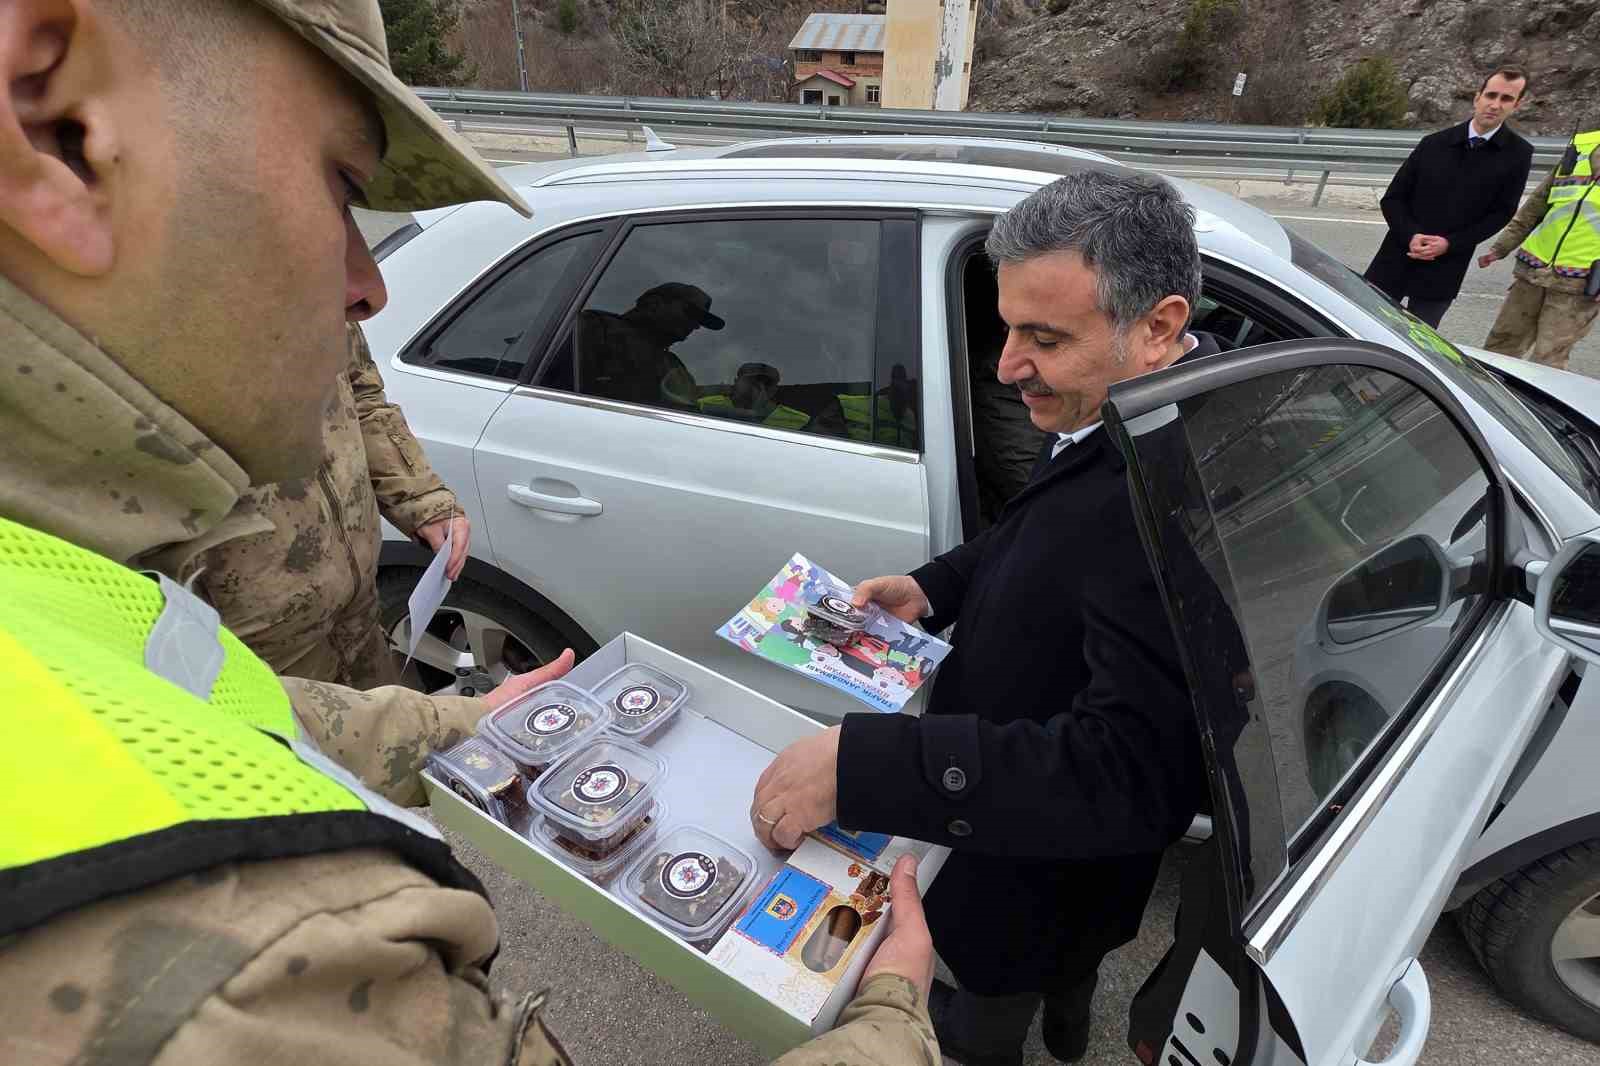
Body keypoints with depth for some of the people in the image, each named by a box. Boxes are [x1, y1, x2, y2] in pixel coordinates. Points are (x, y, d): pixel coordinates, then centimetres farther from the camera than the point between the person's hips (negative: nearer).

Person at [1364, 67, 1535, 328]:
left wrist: (1450, 244, -12)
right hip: (1395, 263, 1)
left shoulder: (1517, 155, 0)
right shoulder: (1434, 144, 3)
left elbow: (1502, 212, 1)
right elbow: (1392, 198, 3)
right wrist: (1411, 235, -13)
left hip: (1441, 273, -1)